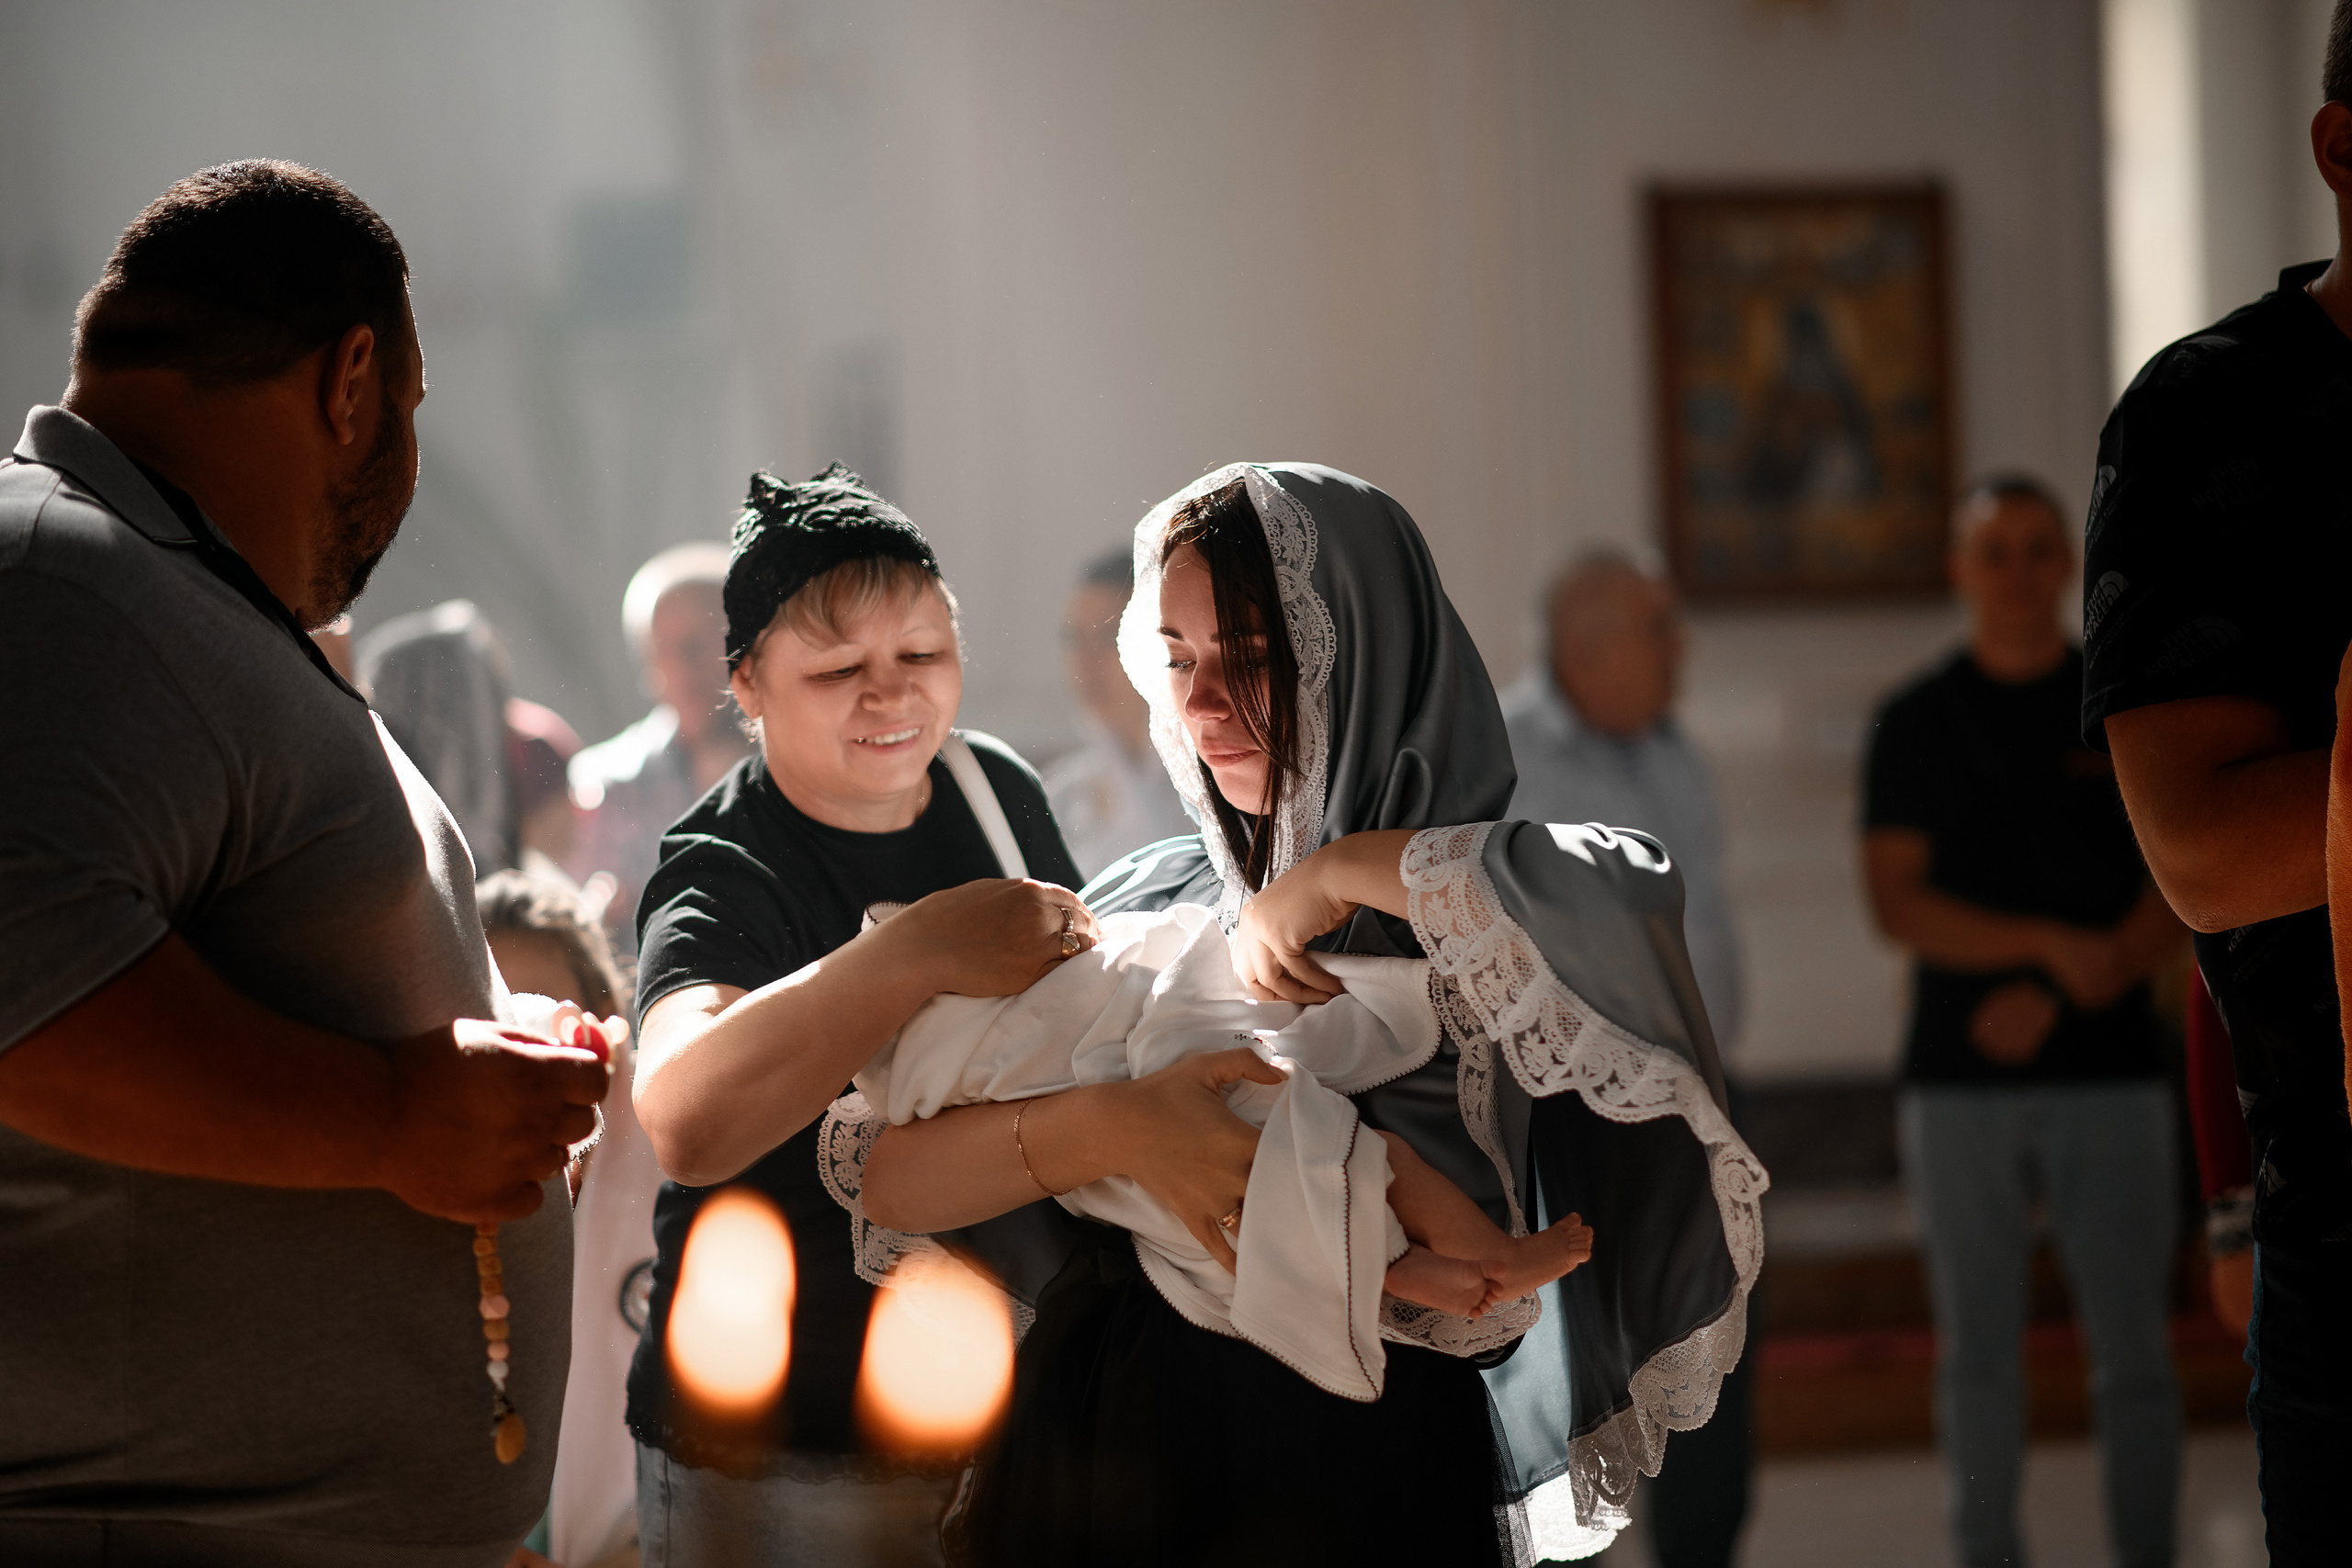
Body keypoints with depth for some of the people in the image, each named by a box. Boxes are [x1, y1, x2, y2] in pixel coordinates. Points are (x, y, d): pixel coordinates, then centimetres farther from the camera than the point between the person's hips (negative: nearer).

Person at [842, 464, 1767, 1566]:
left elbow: (1632, 902, -33)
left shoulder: (1463, 913, -7)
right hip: (1096, 1466, 4)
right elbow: (877, 1175, -4)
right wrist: (1101, 1131, -23)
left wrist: (1340, 874, -20)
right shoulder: (1139, 910, 5)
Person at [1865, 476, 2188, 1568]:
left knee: (2131, 1345, -1)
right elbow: (1897, 902, -3)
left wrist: (2052, 999, -10)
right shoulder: (1916, 724, 6)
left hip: (2109, 1071, 0)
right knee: (1978, 1348, 4)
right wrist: (2053, 943, -16)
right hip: (1960, 1083, 0)